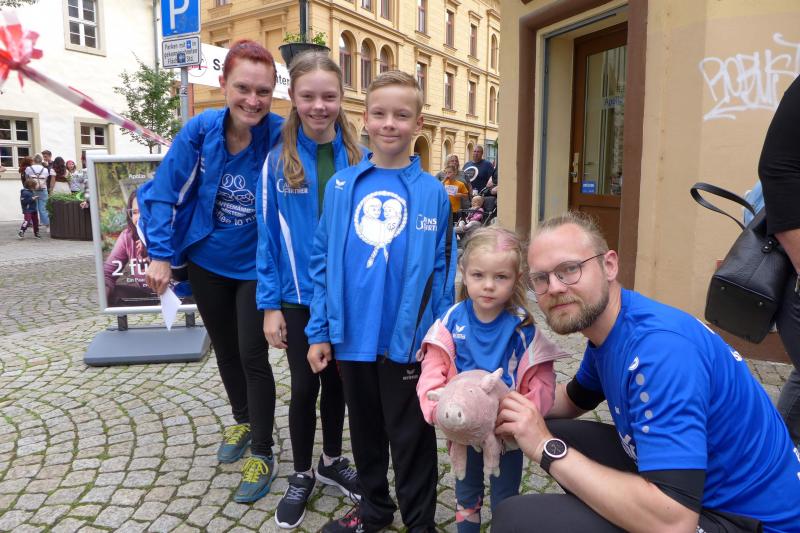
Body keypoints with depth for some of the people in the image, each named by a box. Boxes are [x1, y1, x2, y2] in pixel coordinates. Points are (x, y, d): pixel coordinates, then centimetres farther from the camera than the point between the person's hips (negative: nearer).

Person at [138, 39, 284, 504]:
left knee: (252, 356, 0)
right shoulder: (200, 131, -14)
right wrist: (161, 254, -10)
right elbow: (166, 193, -7)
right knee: (225, 349, 20)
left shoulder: (280, 136, -21)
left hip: (256, 266, -3)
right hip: (206, 261, 4)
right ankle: (243, 421, 45)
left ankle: (264, 455, 20)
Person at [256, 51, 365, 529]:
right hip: (299, 296, -1)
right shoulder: (278, 160, -6)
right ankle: (302, 475, 33)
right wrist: (270, 304, -7)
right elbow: (268, 235, -5)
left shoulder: (359, 159, -4)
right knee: (305, 386, 11)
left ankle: (332, 461, 39)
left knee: (337, 381, 17)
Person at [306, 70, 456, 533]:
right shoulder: (341, 186, -1)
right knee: (365, 430, 22)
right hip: (351, 338, 3)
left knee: (411, 438, 13)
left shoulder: (433, 192, -7)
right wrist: (319, 331, 1)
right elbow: (323, 262, 2)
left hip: (407, 341, -3)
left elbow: (443, 272, -4)